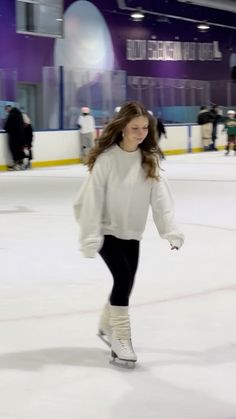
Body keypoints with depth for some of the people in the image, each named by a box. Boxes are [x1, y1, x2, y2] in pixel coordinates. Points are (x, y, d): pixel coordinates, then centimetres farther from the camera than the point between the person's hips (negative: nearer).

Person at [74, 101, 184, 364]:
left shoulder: (149, 159, -4)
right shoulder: (107, 158, -19)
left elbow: (160, 196, -8)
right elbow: (92, 198, -19)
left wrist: (170, 230, -18)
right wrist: (90, 237, -22)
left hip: (132, 233, 5)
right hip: (107, 230, -5)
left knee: (127, 281, 10)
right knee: (123, 276, -16)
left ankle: (107, 326, 36)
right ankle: (121, 338, -3)